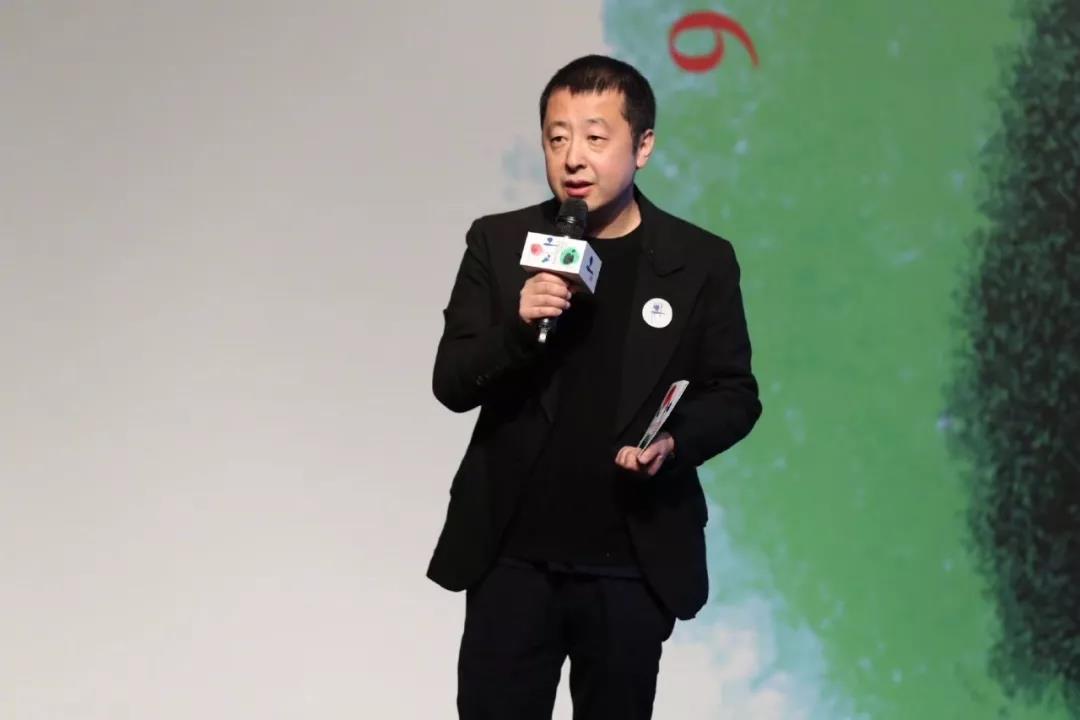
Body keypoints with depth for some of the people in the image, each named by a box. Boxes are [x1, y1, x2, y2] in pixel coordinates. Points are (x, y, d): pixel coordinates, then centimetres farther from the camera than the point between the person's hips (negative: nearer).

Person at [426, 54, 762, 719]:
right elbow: (452, 385, -1)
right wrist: (517, 327, -20)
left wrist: (676, 444, -15)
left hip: (635, 562, 0)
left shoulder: (701, 261, -1)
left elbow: (734, 394, 5)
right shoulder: (498, 243, 1)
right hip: (511, 554, 0)